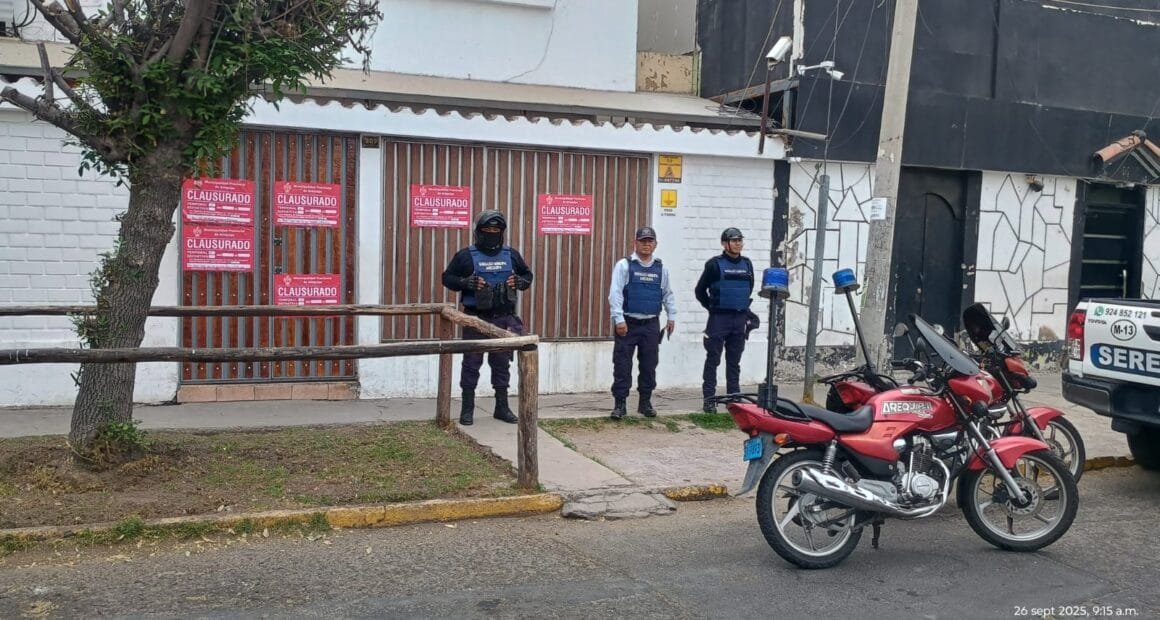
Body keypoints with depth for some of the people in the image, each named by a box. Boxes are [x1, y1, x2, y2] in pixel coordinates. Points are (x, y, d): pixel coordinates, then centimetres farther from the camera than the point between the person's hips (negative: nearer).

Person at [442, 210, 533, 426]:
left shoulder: (511, 255, 8)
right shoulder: (466, 255, -2)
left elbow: (528, 275, 19)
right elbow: (447, 278, 1)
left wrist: (519, 282, -4)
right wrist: (467, 282, -16)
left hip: (503, 319, 3)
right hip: (475, 318, -3)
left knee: (502, 363, 10)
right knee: (472, 363, 2)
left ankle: (502, 407, 21)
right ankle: (467, 409, 12)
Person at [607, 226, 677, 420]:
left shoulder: (661, 268, 9)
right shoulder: (624, 265, -4)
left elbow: (667, 294, 20)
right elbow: (615, 293, -8)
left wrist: (672, 316, 17)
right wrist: (619, 319, -15)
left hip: (651, 325, 4)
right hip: (628, 323, -3)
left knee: (649, 365, 9)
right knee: (622, 365, -2)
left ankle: (645, 402, 22)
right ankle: (620, 404, 6)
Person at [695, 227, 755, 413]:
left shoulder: (747, 264, 10)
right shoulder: (715, 264, -4)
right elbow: (700, 290, 3)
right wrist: (712, 307, 4)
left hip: (740, 319, 5)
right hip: (719, 319, -5)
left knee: (734, 362, 11)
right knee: (713, 361, -1)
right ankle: (709, 399, 1)